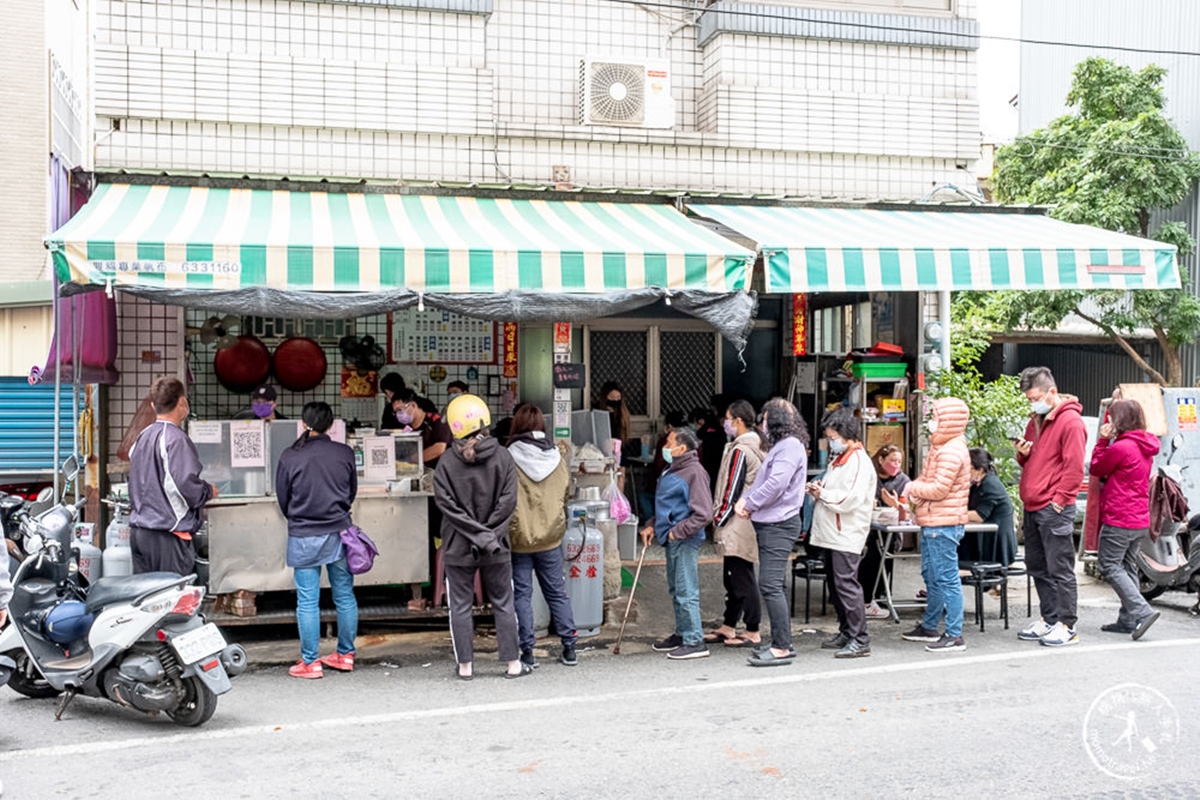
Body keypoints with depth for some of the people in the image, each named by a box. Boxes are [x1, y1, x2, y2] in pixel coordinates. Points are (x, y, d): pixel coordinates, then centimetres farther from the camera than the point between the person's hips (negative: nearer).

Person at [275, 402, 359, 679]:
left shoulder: (290, 457, -8)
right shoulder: (345, 453, -3)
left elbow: (282, 499, 3)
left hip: (303, 537, -2)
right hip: (340, 533, 2)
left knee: (308, 601, 4)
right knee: (345, 596, 12)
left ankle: (310, 663, 9)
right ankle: (345, 655, 21)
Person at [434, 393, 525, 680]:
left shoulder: (446, 463, -8)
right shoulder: (503, 457, -7)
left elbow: (447, 505, -12)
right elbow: (507, 501, -10)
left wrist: (477, 533, -10)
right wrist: (488, 534, -7)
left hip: (458, 548, -1)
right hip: (497, 548, 1)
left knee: (460, 606, 10)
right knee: (503, 604, 11)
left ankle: (465, 666, 14)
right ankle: (513, 663, 16)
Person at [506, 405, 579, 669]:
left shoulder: (509, 459, -14)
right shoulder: (556, 457, -2)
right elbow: (567, 494, 8)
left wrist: (510, 526, 6)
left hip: (519, 536, -3)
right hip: (551, 536, 3)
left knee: (522, 594, 6)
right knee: (557, 592, 13)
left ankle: (527, 651, 7)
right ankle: (569, 649, 16)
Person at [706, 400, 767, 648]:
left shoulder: (740, 450, -16)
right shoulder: (757, 448, 13)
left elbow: (732, 490, -18)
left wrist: (719, 518, -9)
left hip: (737, 525, -10)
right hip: (743, 525, 10)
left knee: (742, 579, -3)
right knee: (732, 578, 16)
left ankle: (753, 633, 3)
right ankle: (728, 628, 24)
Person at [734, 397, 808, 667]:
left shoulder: (790, 446, -13)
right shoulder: (780, 445, 20)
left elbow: (775, 484, -22)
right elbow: (763, 481, 20)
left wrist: (749, 503, -11)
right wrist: (746, 498, 3)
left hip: (779, 525, -11)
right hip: (770, 523, 11)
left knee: (770, 585, -13)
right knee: (772, 586, 14)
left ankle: (782, 648, -11)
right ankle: (781, 642, 20)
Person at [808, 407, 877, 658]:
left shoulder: (859, 462, -12)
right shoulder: (838, 459, 20)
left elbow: (851, 499, -21)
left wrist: (823, 494, -13)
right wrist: (820, 489, 8)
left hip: (846, 536, -10)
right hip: (832, 534, 10)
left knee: (846, 585, -11)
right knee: (836, 586, 14)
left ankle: (860, 640, -8)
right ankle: (846, 633, 23)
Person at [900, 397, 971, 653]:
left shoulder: (951, 451, -17)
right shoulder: (941, 447, 16)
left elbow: (939, 489, -23)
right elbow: (928, 480, 20)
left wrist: (912, 488, -7)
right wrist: (916, 492, -1)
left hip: (942, 526, -11)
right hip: (932, 524, 11)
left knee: (947, 579, -7)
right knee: (931, 576, 19)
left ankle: (954, 635, -2)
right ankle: (929, 627, 31)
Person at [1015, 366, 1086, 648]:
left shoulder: (1071, 421, -10)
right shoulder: (1036, 420, 17)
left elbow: (1074, 467, -14)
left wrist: (1058, 500, -15)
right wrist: (1023, 453, 4)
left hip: (1055, 508, -9)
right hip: (1032, 507, 9)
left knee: (1060, 569, -3)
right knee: (1037, 568, 14)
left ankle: (1066, 626, 4)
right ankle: (1049, 619, 23)